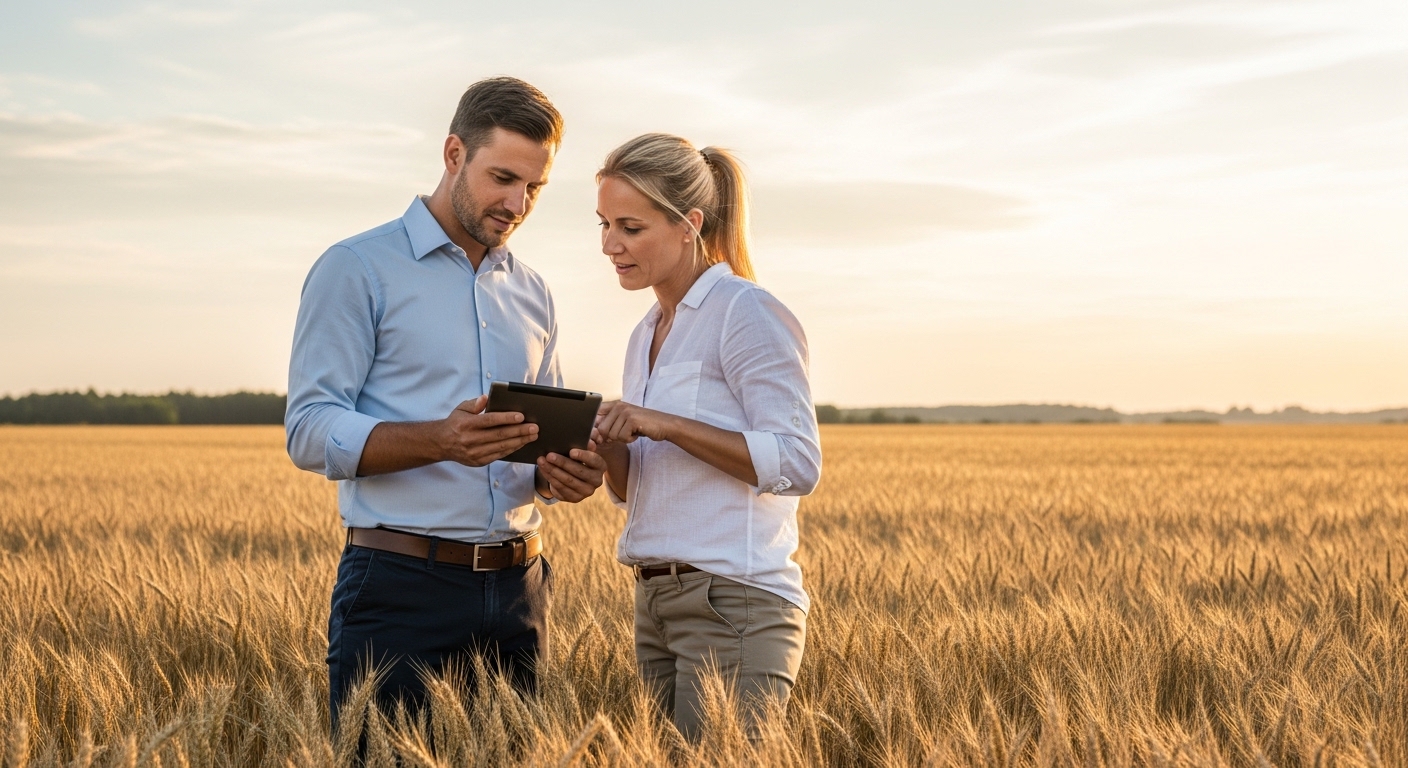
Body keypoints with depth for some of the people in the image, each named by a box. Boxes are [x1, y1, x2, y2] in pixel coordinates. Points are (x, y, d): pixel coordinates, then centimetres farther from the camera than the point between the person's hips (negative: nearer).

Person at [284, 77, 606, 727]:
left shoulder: (533, 295, 16)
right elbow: (310, 431, -10)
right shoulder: (357, 270, -3)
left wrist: (564, 474, -3)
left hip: (516, 592, 6)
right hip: (399, 590, -5)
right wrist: (439, 441, -26)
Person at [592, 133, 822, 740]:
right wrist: (606, 444, -1)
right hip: (656, 601, 8)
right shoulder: (646, 336, 16)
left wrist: (666, 425, -20)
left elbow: (797, 464, -17)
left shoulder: (745, 313, -9)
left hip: (734, 605, -8)